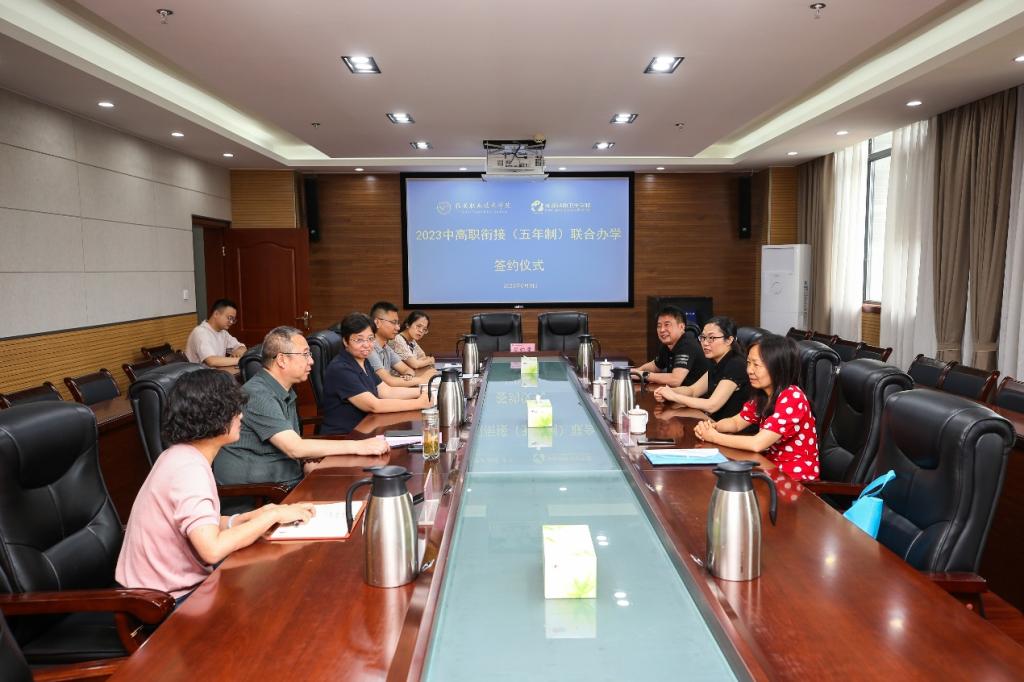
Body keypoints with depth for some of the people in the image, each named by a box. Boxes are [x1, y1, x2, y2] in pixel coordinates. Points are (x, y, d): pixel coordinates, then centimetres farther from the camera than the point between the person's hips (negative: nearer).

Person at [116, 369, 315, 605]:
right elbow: (212, 549, -33)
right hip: (168, 601, -8)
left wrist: (251, 517, -4)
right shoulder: (190, 469, -25)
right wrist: (272, 516, -23)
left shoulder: (181, 456, 4)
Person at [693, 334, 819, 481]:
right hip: (772, 465, 7)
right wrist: (712, 426, -10)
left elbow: (757, 444, -28)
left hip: (795, 475, -6)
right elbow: (736, 422, 11)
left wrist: (714, 437, -19)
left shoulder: (792, 397, -22)